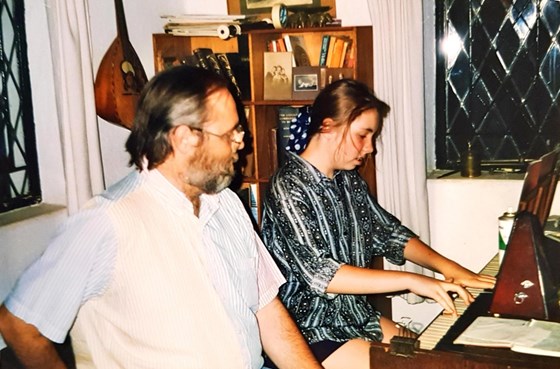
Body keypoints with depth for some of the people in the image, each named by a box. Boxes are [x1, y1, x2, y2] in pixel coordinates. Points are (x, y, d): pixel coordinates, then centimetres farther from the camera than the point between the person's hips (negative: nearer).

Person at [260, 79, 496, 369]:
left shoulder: (348, 180, 7)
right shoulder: (288, 187, -19)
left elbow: (389, 233, 13)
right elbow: (321, 274, -27)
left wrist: (447, 267, -4)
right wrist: (411, 281, -28)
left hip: (356, 313, 8)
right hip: (311, 329, -8)